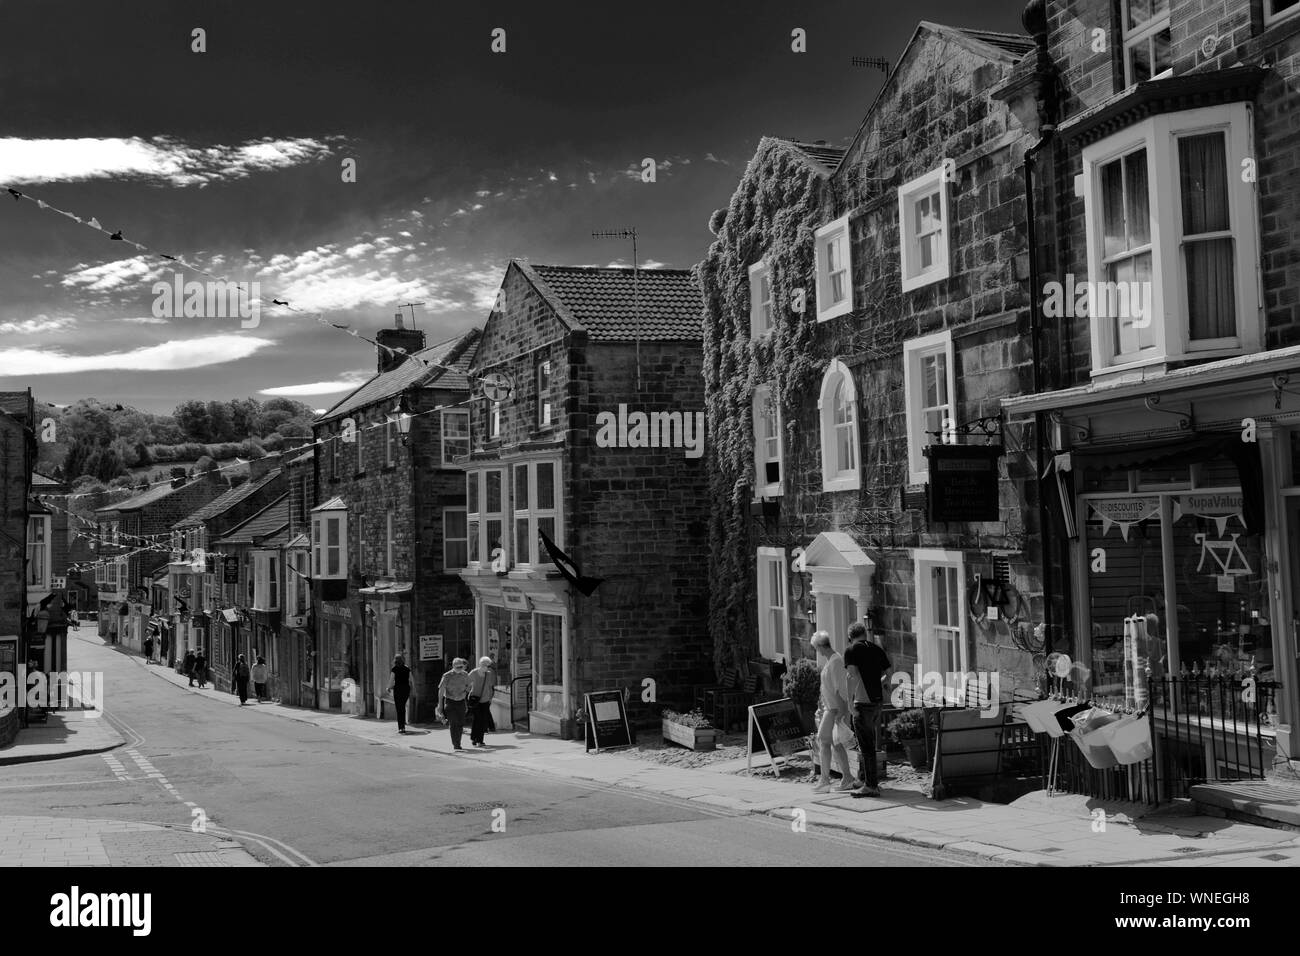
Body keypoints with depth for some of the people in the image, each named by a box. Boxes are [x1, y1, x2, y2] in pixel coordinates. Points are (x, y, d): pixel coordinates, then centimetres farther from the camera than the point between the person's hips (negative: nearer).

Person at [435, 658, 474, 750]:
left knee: (461, 724, 4)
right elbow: (441, 690, -8)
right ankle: (456, 745, -9)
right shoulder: (447, 676, -11)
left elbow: (471, 682, 21)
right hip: (450, 701, -4)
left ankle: (457, 743, 20)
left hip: (461, 702, 4)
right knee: (453, 723, -12)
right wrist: (440, 705, -10)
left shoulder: (464, 675, 0)